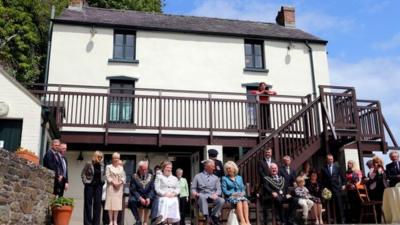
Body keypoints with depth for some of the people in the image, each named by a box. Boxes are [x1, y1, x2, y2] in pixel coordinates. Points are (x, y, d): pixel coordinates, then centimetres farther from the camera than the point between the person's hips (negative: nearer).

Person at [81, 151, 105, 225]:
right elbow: (83, 174, -3)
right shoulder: (88, 164, -6)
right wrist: (85, 181, -9)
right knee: (88, 203, 2)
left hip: (99, 186, 4)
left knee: (97, 204, 4)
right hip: (89, 185, -4)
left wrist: (102, 181, 8)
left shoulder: (102, 165, 6)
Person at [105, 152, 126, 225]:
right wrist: (113, 182, -15)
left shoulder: (121, 167, 15)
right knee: (110, 203, -6)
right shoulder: (108, 167, 7)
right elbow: (107, 176, -4)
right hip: (111, 186, -2)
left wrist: (120, 183, -9)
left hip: (119, 187, 2)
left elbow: (124, 177, 8)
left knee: (117, 203, 0)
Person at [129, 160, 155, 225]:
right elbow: (133, 190, -8)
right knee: (132, 200, -31)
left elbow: (152, 189, 1)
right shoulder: (134, 177, -1)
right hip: (137, 196, -2)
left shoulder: (150, 176, 6)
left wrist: (149, 198, -19)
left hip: (147, 197, 2)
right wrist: (140, 198, -22)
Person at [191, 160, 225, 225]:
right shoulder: (198, 176, 15)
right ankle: (206, 217, -38)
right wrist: (194, 193, -12)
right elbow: (193, 188, 11)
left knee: (222, 200, -30)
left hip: (212, 197, 2)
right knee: (202, 196, -39)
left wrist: (216, 194, -12)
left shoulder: (215, 178, 20)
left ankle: (214, 217, -16)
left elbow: (219, 189, 11)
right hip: (202, 196, -2)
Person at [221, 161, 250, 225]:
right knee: (238, 201, -36)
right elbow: (224, 190, 0)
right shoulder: (224, 178, 11)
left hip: (240, 196, 3)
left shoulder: (239, 178, 23)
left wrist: (242, 193, -5)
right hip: (230, 196, -3)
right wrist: (233, 194, -13)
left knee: (245, 201, -33)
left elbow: (243, 188, 17)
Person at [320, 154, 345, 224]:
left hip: (337, 188, 0)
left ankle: (342, 219, 3)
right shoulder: (324, 169, 4)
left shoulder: (337, 167, 7)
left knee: (339, 205, -3)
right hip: (328, 189, 0)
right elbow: (323, 180, 5)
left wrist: (343, 185, 5)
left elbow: (341, 177, 12)